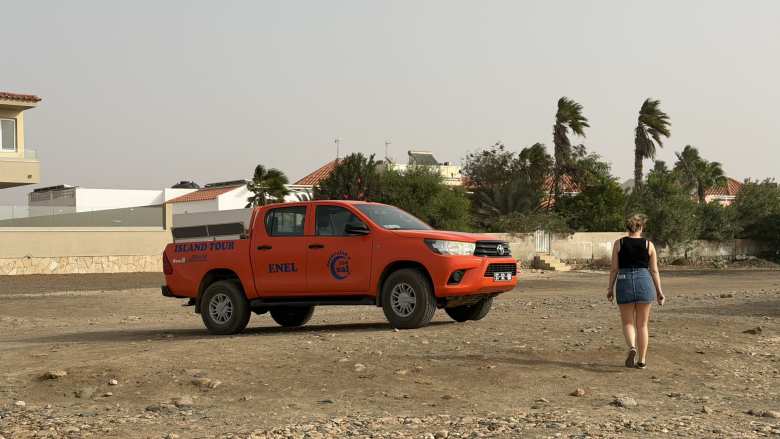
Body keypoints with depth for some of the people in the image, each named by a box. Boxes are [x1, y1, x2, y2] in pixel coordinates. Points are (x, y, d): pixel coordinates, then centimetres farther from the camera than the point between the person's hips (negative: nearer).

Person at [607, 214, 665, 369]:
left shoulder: (619, 243, 1)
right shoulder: (649, 245, 3)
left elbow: (614, 269, 0)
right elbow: (654, 270, 3)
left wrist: (610, 288, 7)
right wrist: (659, 291, 9)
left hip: (624, 283, -1)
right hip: (644, 283, 1)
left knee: (628, 323, 9)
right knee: (642, 325, 10)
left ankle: (632, 348, -18)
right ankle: (642, 360, 11)